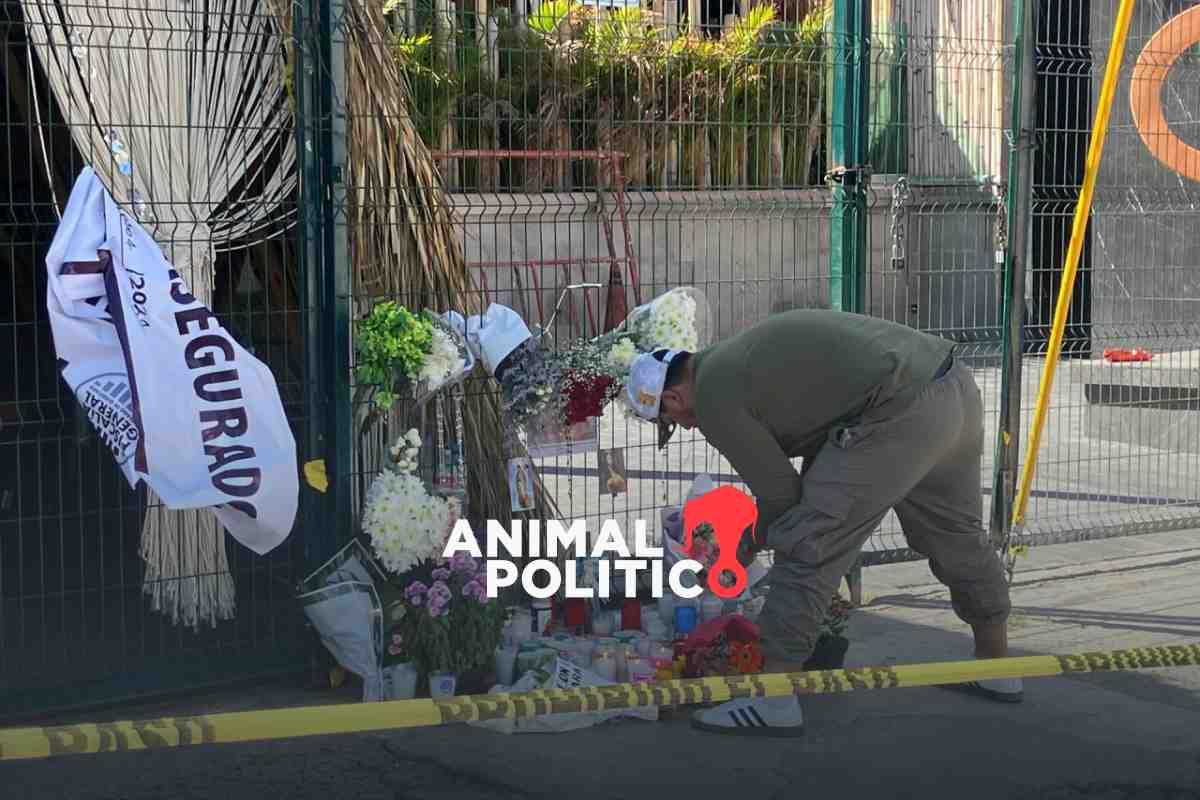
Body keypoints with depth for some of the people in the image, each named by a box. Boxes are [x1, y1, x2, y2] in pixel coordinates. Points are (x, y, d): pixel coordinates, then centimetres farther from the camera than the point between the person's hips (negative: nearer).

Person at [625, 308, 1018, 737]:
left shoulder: (713, 397, -2)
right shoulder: (739, 359, 25)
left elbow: (779, 490, 0)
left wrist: (754, 540, 23)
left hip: (902, 413, -10)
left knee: (807, 546, -1)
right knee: (957, 535, 27)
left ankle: (773, 700, 3)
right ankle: (996, 669, 43)